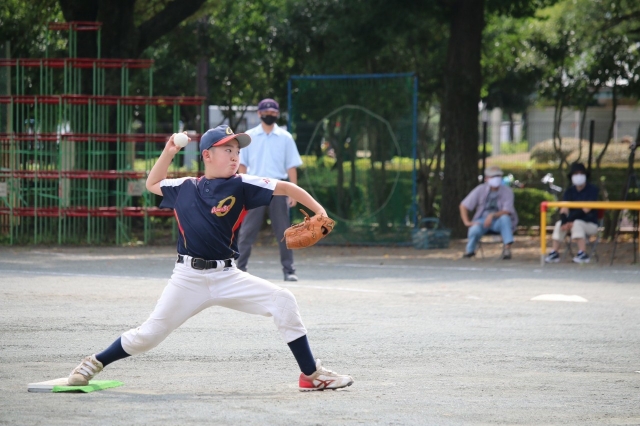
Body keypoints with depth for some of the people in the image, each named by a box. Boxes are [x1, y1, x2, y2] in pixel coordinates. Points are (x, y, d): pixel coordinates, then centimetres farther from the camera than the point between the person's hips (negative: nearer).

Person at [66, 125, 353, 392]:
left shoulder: (240, 186, 0)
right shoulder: (185, 188, 6)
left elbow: (286, 188, -4)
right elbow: (152, 184, 24)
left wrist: (318, 211, -13)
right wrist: (168, 153, 11)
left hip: (227, 278, 0)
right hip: (188, 278, 0)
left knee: (283, 302, -15)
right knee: (149, 335, -2)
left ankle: (311, 375, -6)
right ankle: (95, 363, 21)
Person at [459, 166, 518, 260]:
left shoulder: (507, 191, -8)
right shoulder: (480, 189, -4)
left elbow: (506, 212, -15)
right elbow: (463, 206, 2)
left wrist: (493, 215, -33)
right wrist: (467, 222, -10)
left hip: (498, 221, -1)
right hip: (482, 220, 1)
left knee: (505, 218, -36)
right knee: (474, 230, -33)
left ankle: (507, 247, -33)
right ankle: (469, 251, -1)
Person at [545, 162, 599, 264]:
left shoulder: (592, 190, -9)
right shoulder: (569, 191, 4)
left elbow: (587, 209, -20)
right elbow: (564, 208, -9)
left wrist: (570, 220, -28)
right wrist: (564, 221, -31)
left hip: (590, 224, -5)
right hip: (573, 221, 5)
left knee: (577, 224, -34)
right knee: (559, 224, -20)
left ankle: (583, 254, -36)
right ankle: (554, 253, -19)